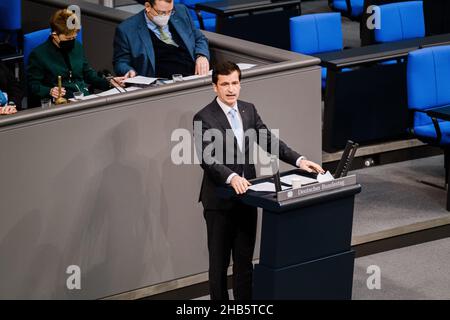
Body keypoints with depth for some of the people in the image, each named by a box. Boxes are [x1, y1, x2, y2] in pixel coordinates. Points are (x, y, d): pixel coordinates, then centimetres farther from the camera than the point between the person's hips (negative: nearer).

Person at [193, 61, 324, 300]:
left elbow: (269, 141, 7)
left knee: (245, 259, 12)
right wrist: (232, 178, -40)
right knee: (219, 261, 5)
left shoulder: (249, 110, 6)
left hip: (246, 196, 6)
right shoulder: (204, 118, -14)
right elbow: (207, 159, -25)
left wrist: (298, 160, -6)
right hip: (220, 200, -6)